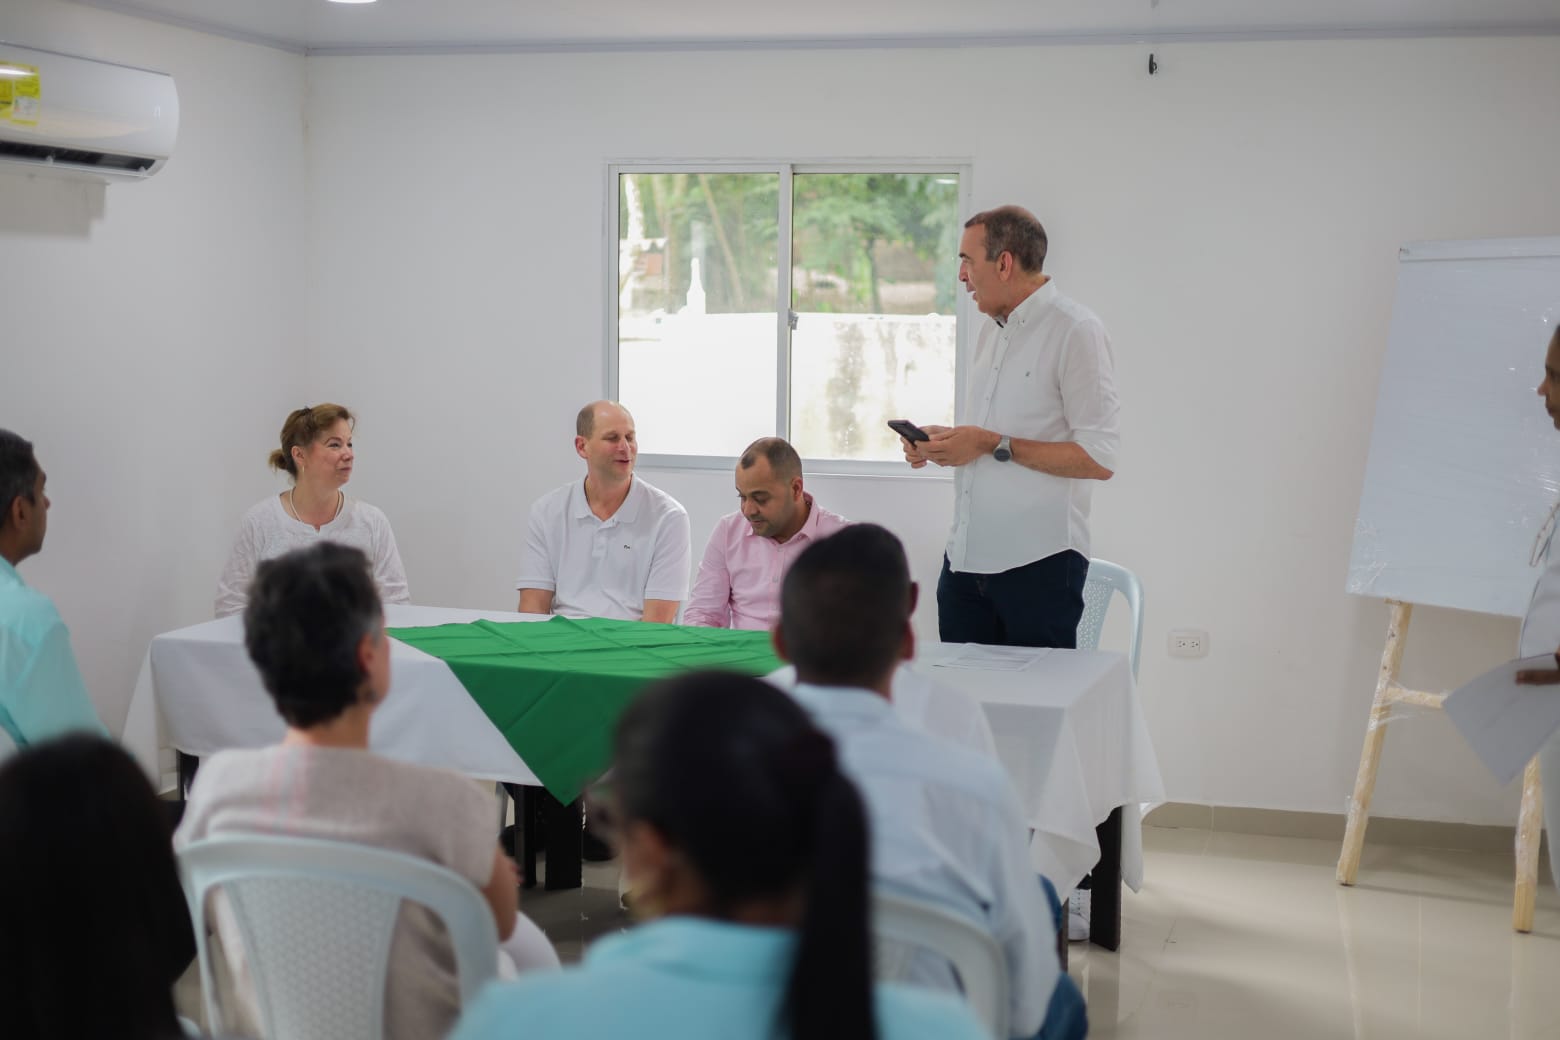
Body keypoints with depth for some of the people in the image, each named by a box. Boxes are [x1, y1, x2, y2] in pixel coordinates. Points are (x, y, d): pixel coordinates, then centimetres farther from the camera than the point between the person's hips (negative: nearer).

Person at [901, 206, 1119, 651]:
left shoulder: (1075, 331, -10)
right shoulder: (991, 330, 16)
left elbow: (1098, 459, -17)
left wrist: (992, 444, -17)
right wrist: (941, 442, 7)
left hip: (1039, 563, -8)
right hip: (966, 556, 8)